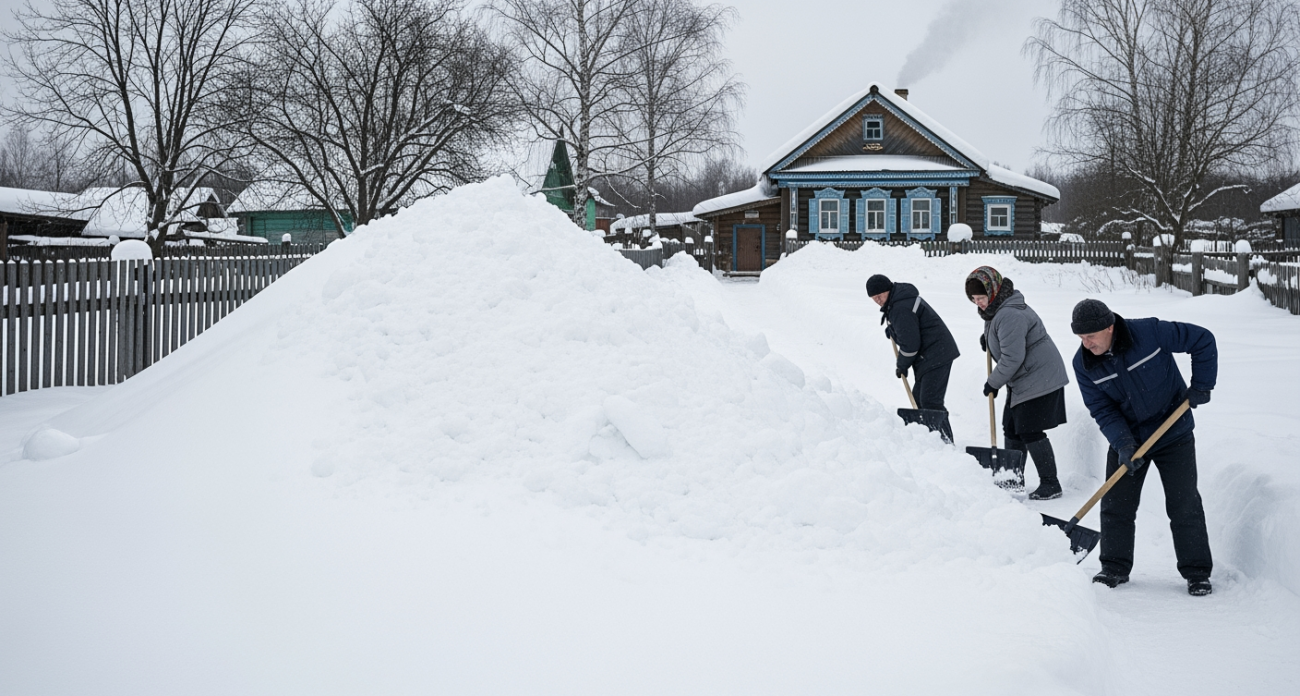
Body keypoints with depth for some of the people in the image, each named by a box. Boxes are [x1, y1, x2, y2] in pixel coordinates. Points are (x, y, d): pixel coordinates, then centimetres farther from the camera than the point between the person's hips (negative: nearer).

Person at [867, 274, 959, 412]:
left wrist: (901, 365, -8)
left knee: (929, 402, -17)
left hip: (936, 356, -11)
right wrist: (890, 329, 22)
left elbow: (910, 343, -21)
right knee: (918, 398, 15)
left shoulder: (901, 309, -22)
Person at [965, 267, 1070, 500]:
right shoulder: (997, 309, 9)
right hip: (1022, 381, 11)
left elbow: (1012, 357, -28)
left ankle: (1051, 484, -2)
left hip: (1040, 378, -11)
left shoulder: (1010, 315, -25)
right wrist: (987, 337, 13)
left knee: (1029, 431, -10)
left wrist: (993, 383, -16)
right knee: (1011, 428, 14)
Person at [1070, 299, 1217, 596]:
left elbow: (1203, 340, -11)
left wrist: (1201, 386, -14)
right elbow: (1102, 410, -10)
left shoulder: (1150, 332, -22)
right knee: (1115, 505, 2)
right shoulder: (1084, 364, -12)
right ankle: (1115, 568, 16)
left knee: (1184, 505, -2)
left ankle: (1197, 572, 10)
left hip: (1174, 435, -3)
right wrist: (1122, 444, -23)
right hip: (1127, 439, 3)